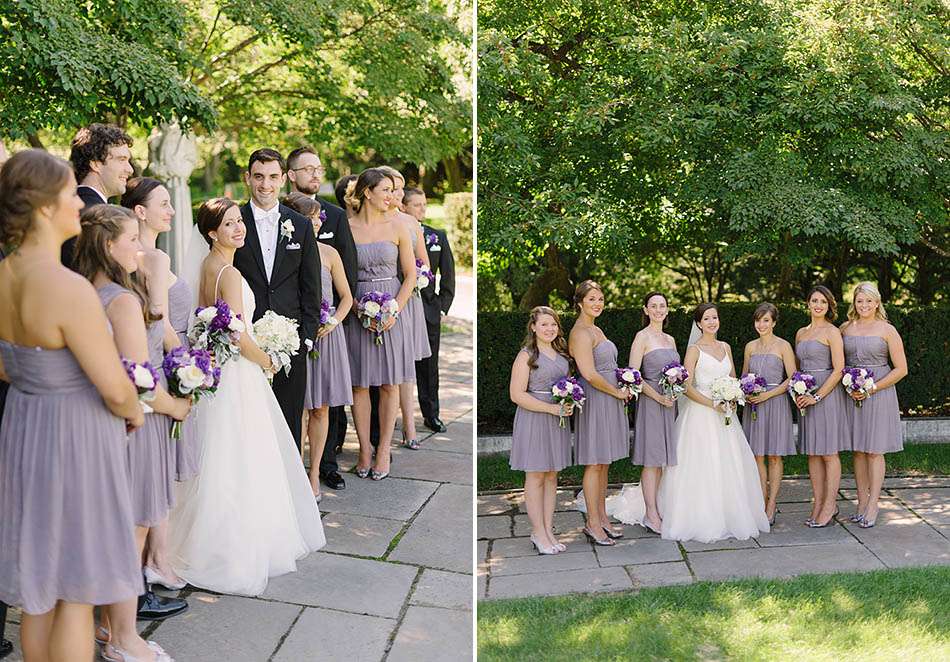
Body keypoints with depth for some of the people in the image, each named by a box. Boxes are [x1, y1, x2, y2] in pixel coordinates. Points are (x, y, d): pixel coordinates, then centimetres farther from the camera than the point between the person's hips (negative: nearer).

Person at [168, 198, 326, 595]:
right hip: (236, 373, -9)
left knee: (219, 461, 18)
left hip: (213, 365, 9)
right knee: (239, 464, 0)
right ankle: (235, 553, 9)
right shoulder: (230, 274, -20)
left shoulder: (205, 265, 7)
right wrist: (266, 362, -6)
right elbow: (239, 335, -21)